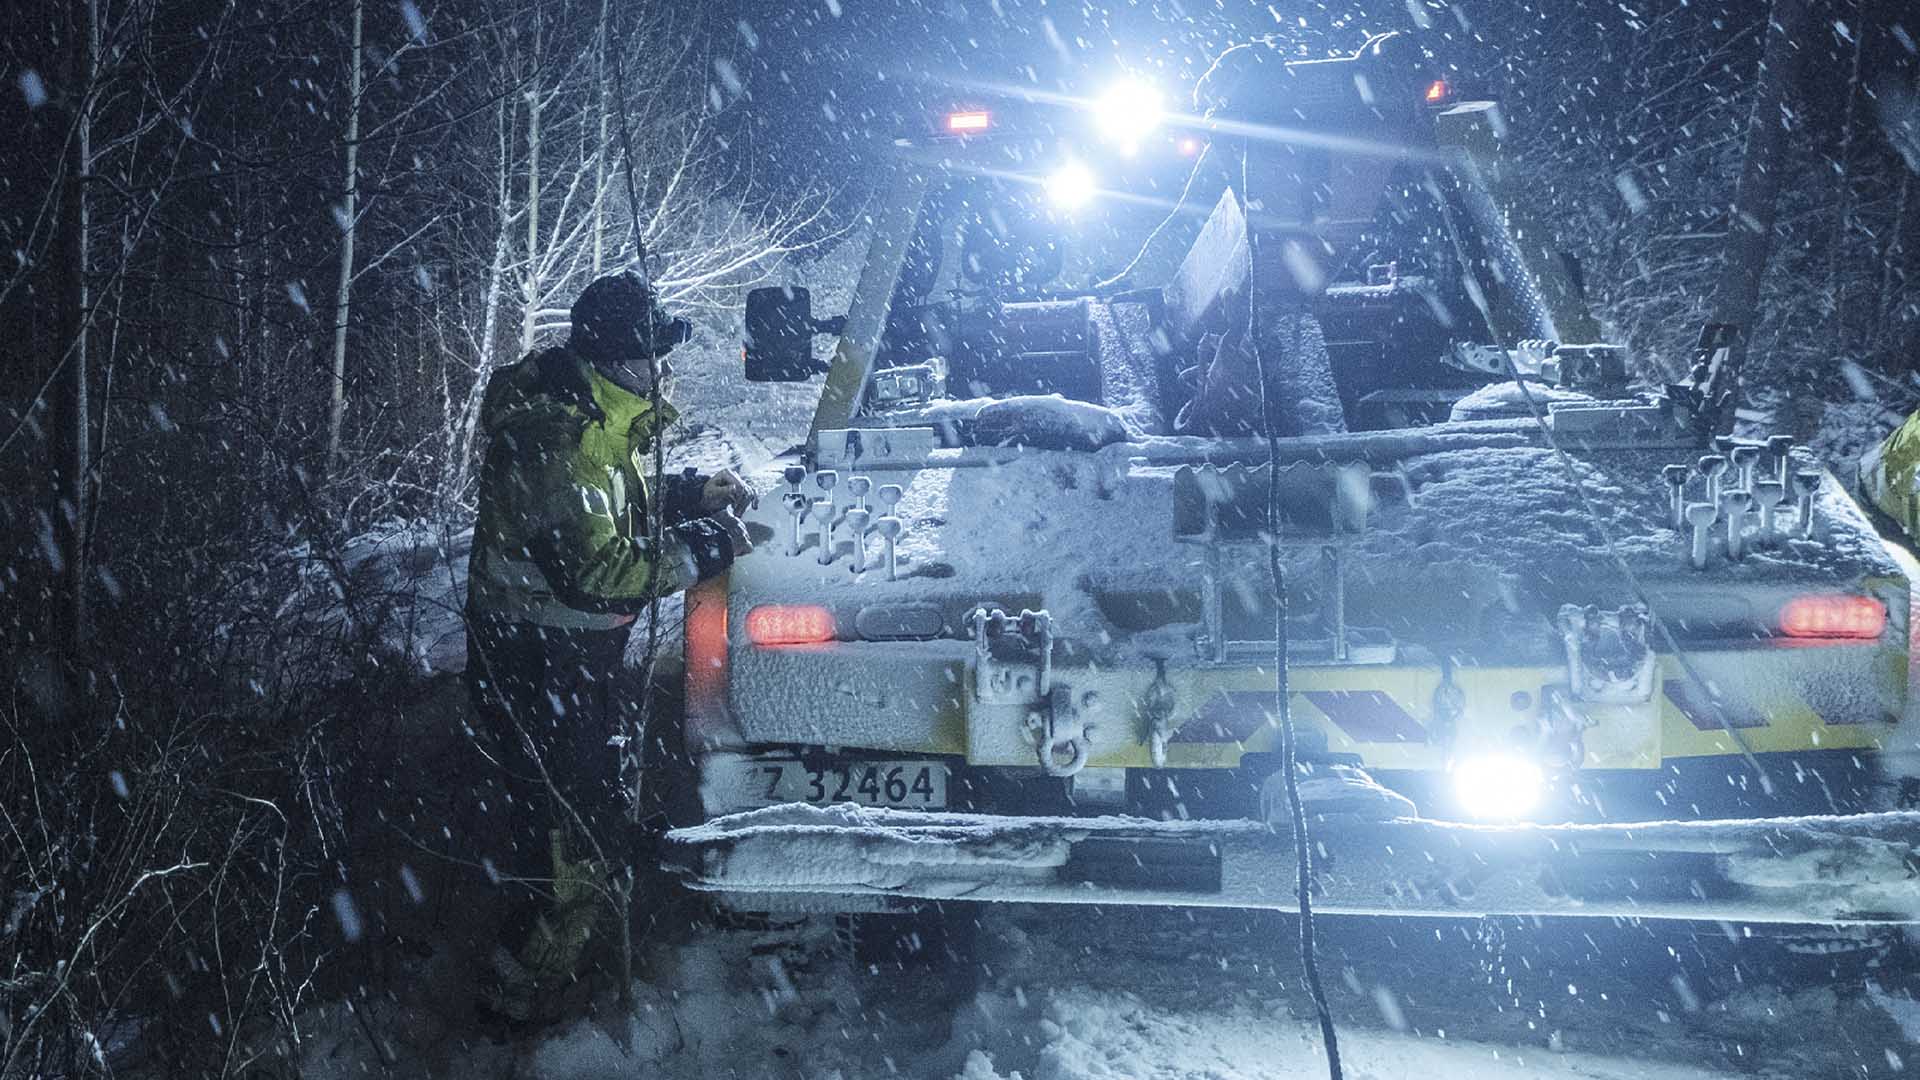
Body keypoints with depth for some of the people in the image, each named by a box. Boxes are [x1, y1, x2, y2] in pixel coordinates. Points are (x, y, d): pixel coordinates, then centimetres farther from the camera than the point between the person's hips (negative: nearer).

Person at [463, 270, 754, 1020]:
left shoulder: (594, 412, 3)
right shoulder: (556, 439, -29)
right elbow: (597, 571, -32)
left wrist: (690, 492, 5)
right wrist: (706, 546, -25)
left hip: (577, 646, 10)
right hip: (535, 657, -10)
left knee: (532, 796, 25)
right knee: (579, 823, -4)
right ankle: (525, 984, 10)